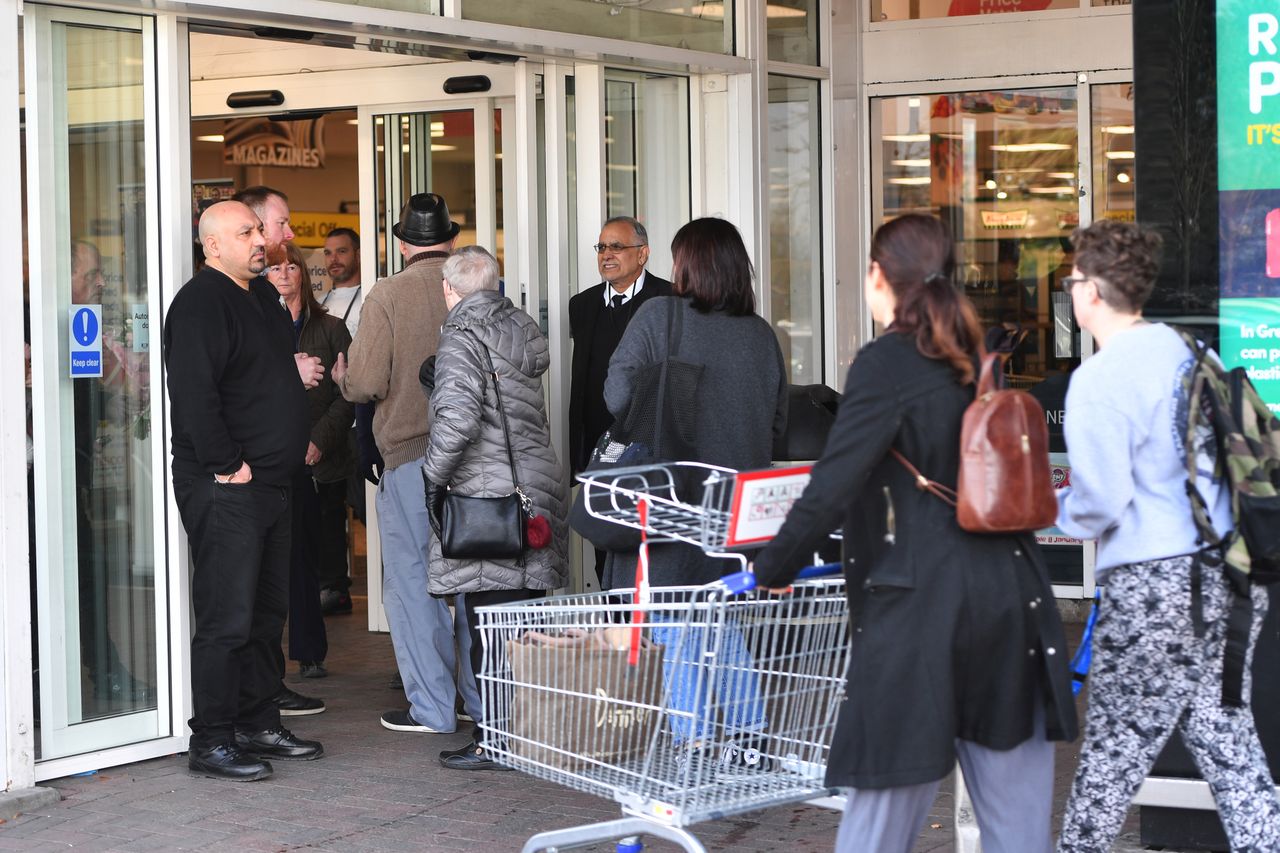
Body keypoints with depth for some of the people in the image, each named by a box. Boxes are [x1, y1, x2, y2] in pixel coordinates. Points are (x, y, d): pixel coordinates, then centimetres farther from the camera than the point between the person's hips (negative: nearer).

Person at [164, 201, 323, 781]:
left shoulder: (263, 296, 16)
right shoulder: (201, 302, -14)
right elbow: (194, 392, -23)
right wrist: (227, 466, -20)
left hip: (270, 483, 10)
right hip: (224, 488, -10)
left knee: (267, 613, 15)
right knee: (227, 619, -7)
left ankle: (258, 724, 24)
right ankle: (211, 742, -1)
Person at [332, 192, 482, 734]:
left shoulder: (387, 296, -9)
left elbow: (366, 383, -13)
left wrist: (342, 379, 10)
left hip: (410, 453, -4)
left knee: (411, 581, 5)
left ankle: (432, 707, 6)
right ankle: (485, 698, 18)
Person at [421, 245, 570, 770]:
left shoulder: (462, 338, -9)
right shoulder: (523, 329, 16)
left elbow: (458, 418, -21)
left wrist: (435, 476, -7)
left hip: (487, 498, -8)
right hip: (541, 485, 8)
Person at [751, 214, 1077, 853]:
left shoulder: (887, 363, -8)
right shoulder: (976, 359, 13)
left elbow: (831, 488, -13)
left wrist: (772, 569, 1)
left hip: (921, 607, -7)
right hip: (1011, 597, 7)